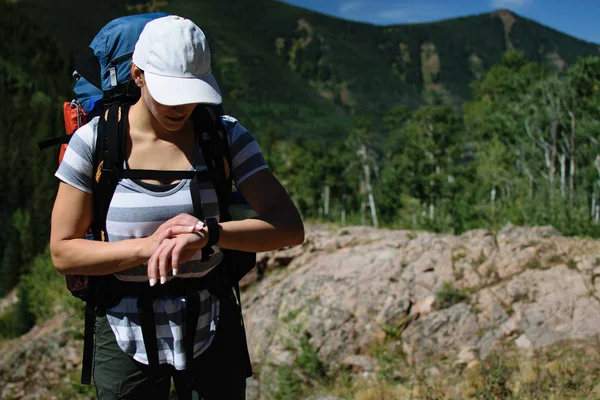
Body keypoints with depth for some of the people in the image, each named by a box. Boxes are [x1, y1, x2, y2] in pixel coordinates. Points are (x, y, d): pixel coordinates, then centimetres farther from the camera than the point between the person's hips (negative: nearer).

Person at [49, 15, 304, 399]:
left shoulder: (226, 136, -8)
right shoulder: (93, 141, -10)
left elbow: (291, 227, -17)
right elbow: (63, 252, -8)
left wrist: (208, 234, -33)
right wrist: (146, 247, -24)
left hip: (211, 330, 1)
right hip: (126, 334, 0)